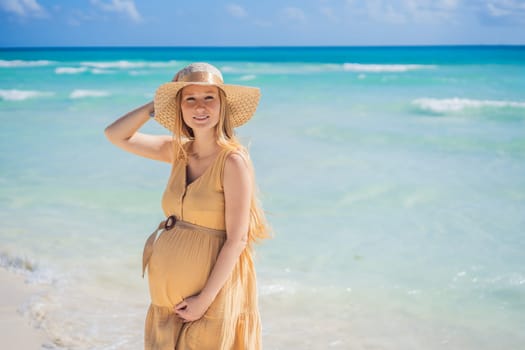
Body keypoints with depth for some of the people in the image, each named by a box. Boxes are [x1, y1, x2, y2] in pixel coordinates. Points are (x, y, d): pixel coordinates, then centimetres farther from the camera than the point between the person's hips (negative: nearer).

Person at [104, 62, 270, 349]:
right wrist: (155, 105, -1)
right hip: (170, 291, 6)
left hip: (213, 289, -6)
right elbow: (115, 135, 8)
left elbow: (237, 240, -16)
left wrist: (205, 300, -15)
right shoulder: (178, 151, 3)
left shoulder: (233, 160, -15)